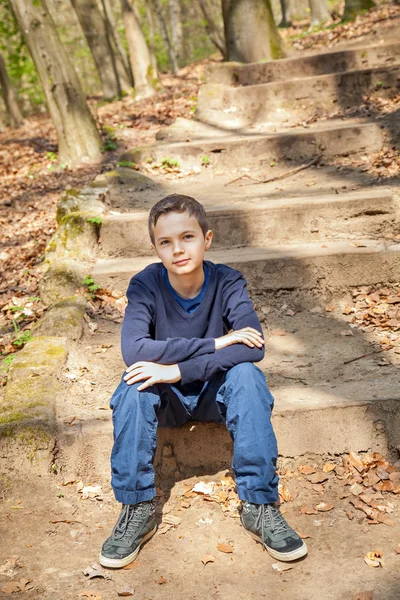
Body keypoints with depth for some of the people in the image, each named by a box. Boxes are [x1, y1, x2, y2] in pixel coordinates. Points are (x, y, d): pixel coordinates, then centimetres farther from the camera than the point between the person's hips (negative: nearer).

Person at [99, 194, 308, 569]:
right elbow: (133, 350, -33)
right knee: (135, 381, -31)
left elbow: (253, 348, -30)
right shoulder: (145, 285, -17)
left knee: (246, 374, -31)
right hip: (166, 398, 0)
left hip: (216, 391, 0)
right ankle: (137, 509, -20)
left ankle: (259, 506, -23)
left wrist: (179, 369, -37)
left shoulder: (227, 282, -17)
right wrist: (214, 343, -34)